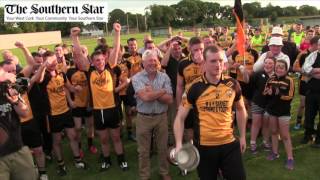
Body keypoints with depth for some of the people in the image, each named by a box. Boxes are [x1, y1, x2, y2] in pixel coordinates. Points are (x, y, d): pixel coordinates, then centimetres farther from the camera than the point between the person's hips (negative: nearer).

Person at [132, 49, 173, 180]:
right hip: (143, 118, -1)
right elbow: (145, 97, -22)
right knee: (143, 150, 12)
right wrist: (162, 91, -12)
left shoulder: (164, 77, -1)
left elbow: (169, 99, -10)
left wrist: (152, 93, -18)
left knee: (163, 147, 16)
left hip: (161, 117, 2)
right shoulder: (137, 78, -8)